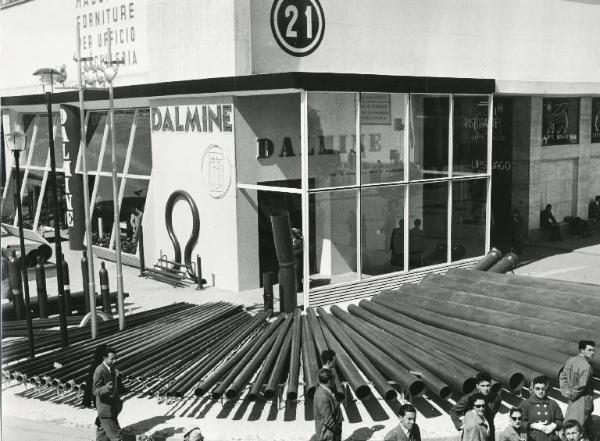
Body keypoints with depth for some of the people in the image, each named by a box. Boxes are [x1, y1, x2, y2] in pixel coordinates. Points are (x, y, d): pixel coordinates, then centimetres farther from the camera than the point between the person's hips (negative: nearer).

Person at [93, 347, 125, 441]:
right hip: (106, 409, -8)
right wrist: (106, 388, -40)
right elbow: (95, 391, -23)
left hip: (113, 407, 8)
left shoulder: (113, 368, 7)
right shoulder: (99, 371, -20)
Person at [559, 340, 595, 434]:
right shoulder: (586, 366, -22)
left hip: (573, 399, 8)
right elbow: (581, 385, -23)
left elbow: (562, 376, 7)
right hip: (583, 398, -7)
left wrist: (566, 392, 6)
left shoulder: (570, 360, 1)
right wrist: (572, 396, -9)